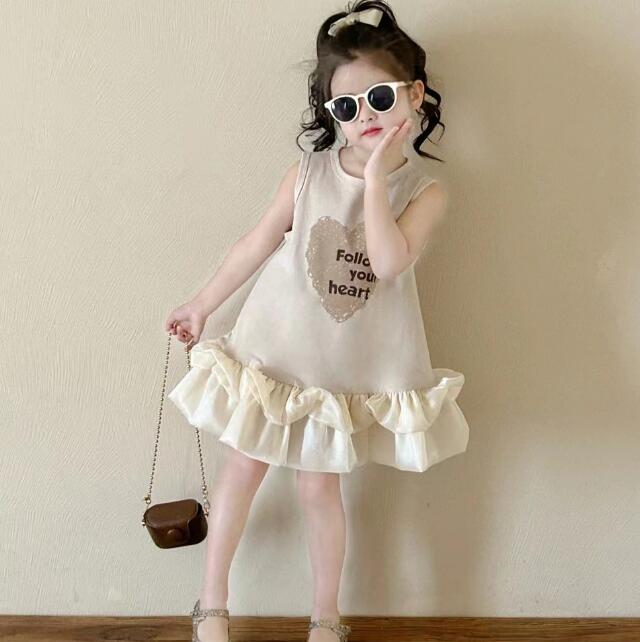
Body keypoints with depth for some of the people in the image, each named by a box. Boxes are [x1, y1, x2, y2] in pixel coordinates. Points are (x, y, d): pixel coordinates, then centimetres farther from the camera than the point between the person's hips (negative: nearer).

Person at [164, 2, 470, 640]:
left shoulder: (425, 191, -9)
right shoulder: (307, 173, -7)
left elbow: (389, 261, -26)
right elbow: (256, 244, 3)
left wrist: (376, 176, -26)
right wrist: (201, 305, 10)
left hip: (350, 365, -1)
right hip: (277, 347, 1)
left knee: (318, 488, 8)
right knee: (242, 468, 9)